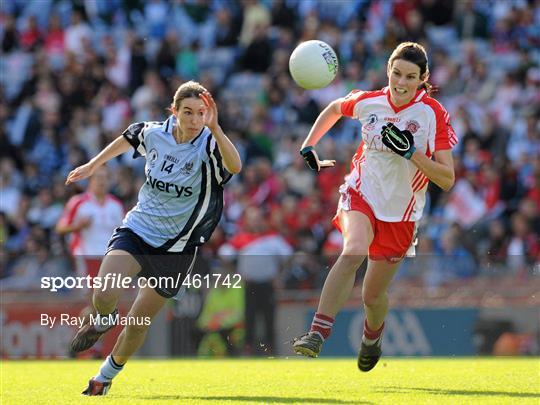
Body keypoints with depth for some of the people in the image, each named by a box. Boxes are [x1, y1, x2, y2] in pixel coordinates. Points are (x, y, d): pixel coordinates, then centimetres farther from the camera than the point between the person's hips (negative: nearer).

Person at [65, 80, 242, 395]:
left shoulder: (208, 145, -19)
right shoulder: (153, 134, -8)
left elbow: (235, 166, -42)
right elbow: (128, 139, 17)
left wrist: (214, 128, -55)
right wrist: (94, 165, 26)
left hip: (176, 248, -1)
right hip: (137, 229, 1)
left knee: (138, 322, 7)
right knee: (104, 295, -23)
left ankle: (107, 376, 35)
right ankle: (103, 320, 15)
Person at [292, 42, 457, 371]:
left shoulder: (434, 114, -13)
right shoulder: (368, 102, -5)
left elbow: (447, 179, -16)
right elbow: (335, 108, 20)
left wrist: (410, 151, -27)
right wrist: (308, 146, 14)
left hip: (400, 215, 0)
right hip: (361, 195, 0)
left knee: (373, 296, 8)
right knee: (353, 250, -34)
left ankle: (372, 337, 44)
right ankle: (318, 332, -38)